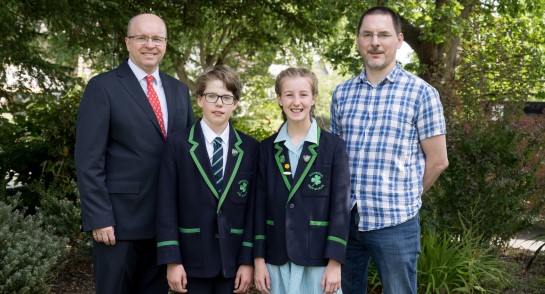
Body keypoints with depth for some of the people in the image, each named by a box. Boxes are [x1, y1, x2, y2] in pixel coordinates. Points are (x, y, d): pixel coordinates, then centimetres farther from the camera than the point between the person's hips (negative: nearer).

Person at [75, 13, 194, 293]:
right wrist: (99, 218, -15)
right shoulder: (103, 87, -6)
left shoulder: (179, 90, 12)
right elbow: (89, 161, -10)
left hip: (167, 220, 5)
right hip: (120, 219, -5)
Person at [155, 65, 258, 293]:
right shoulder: (178, 144, -1)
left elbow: (252, 206, 2)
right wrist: (172, 260, -9)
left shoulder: (250, 148, 4)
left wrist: (248, 260, -3)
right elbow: (167, 204, -4)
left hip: (233, 260, 2)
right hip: (192, 259, -1)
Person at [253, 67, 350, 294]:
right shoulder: (266, 148, 6)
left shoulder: (333, 146, -2)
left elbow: (340, 206, -4)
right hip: (277, 259, 2)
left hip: (318, 259, -2)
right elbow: (260, 205, 5)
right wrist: (259, 259, 0)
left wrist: (335, 262, -10)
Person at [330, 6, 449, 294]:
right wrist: (350, 195, 9)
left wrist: (404, 197, 6)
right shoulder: (342, 93, 8)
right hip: (344, 218, 4)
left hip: (395, 221, -4)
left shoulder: (421, 93, -5)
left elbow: (437, 161, -2)